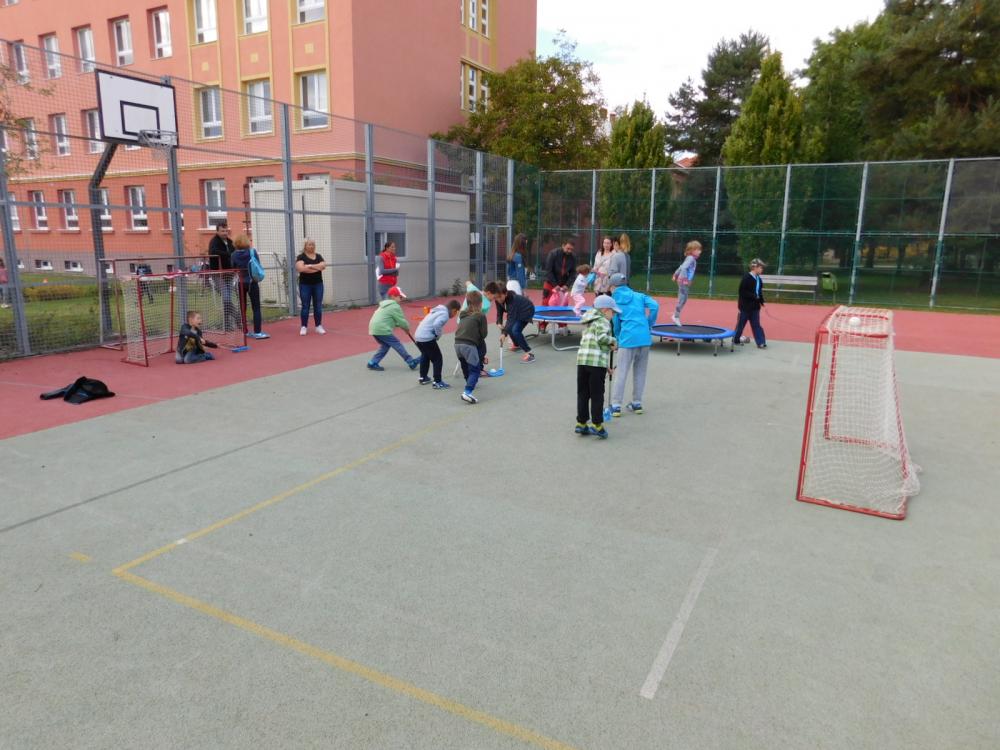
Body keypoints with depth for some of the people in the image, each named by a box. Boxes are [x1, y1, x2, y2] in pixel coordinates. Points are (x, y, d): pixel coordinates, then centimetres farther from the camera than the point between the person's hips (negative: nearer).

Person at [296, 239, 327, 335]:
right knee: (305, 306, 0)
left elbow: (323, 265, -7)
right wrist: (317, 267, -11)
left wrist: (310, 266, -14)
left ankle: (318, 326, 13)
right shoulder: (301, 257, -2)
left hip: (318, 284, 3)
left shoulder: (318, 256, 10)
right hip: (305, 285, -3)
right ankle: (304, 327, 5)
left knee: (318, 306, 5)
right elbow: (300, 268, -19)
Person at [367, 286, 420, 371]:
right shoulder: (395, 306, -5)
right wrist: (407, 328, 12)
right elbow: (401, 320, -5)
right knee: (397, 345, -3)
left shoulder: (385, 305, 25)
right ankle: (412, 362, 1)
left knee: (385, 345, 20)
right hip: (382, 330, -9)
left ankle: (372, 363, 15)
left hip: (374, 328, 9)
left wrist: (402, 326, 18)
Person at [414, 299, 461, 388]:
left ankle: (423, 378, 39)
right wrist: (438, 335, -10)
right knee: (438, 359, 2)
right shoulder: (445, 314, -10)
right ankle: (437, 382, 4)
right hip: (427, 338, -9)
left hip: (418, 336, 9)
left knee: (425, 356, 29)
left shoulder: (438, 310, 19)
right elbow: (436, 325, -26)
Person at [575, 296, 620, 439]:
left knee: (582, 394, 11)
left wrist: (605, 365, 29)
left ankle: (581, 424, 16)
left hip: (582, 360, 8)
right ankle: (597, 425, 2)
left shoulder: (590, 323, 27)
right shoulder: (603, 321, -1)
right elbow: (601, 337, -20)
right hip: (597, 362, -7)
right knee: (597, 395, 0)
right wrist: (613, 341, 0)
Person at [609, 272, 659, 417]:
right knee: (640, 372, 15)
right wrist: (648, 325, 6)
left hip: (627, 339, -3)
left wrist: (617, 340, 26)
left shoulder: (614, 300, 8)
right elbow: (654, 306, -2)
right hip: (645, 338, 3)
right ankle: (637, 403, 22)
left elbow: (615, 324, 12)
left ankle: (616, 405, 0)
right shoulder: (639, 296, 14)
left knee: (621, 373, 2)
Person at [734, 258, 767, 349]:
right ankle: (736, 339, 23)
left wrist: (761, 301, 3)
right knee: (741, 323, 7)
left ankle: (761, 342, 3)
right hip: (745, 306, -6)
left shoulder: (759, 279, 7)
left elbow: (760, 292, 14)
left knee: (756, 324, 6)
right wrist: (754, 296, -21)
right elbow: (742, 291, -19)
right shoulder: (747, 277, -15)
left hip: (755, 306, 6)